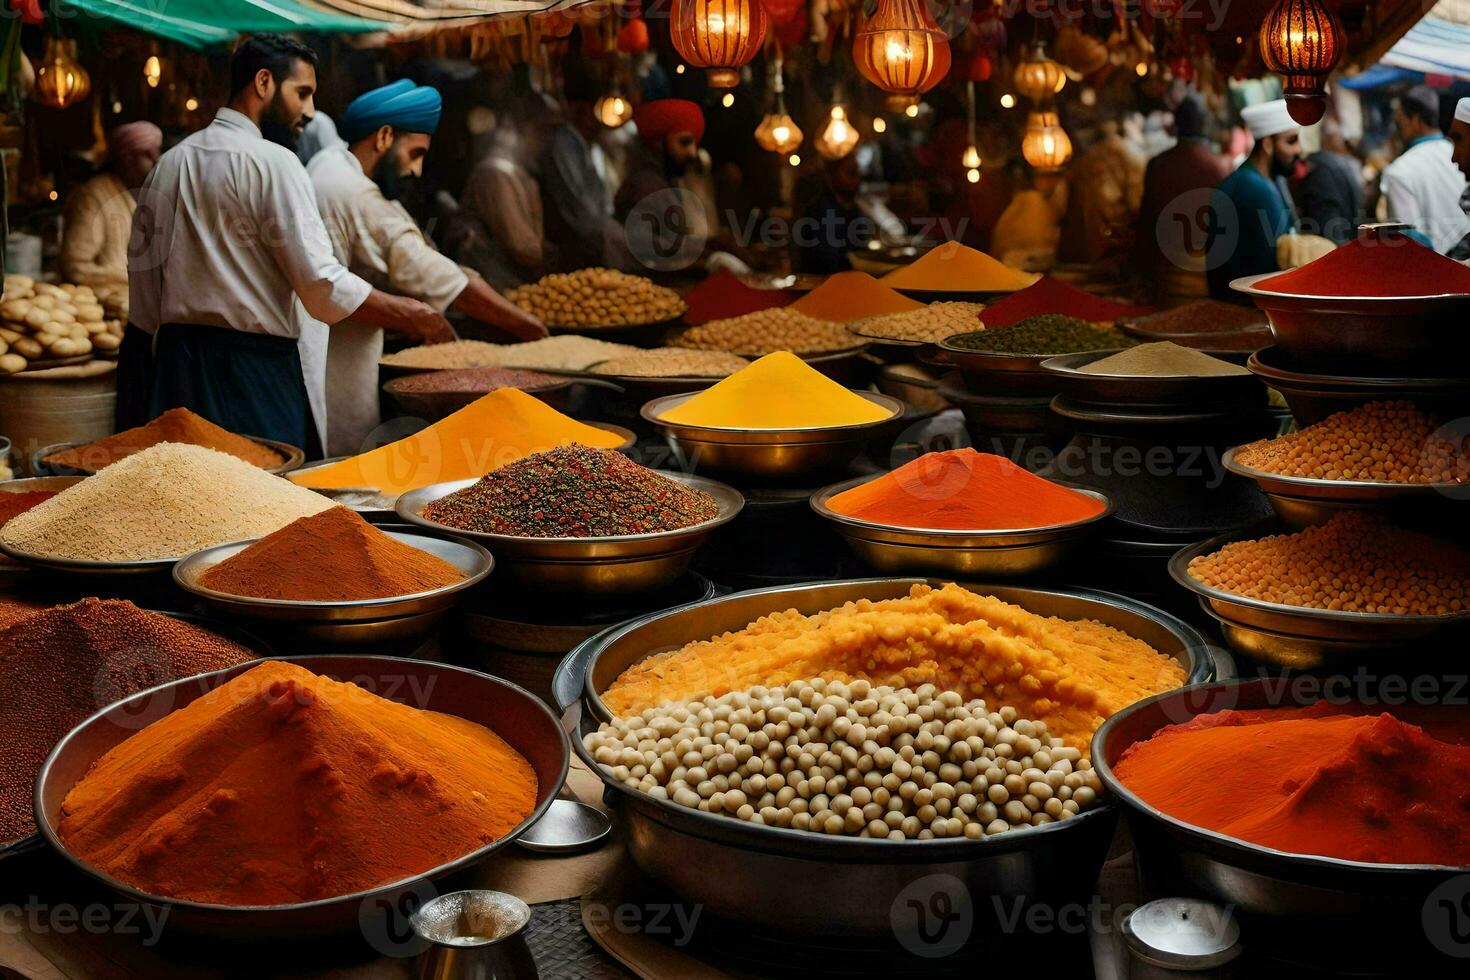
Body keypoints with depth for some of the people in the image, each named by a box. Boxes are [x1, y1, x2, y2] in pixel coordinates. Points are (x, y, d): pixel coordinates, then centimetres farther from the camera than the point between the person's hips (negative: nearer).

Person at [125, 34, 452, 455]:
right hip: (255, 369, -8)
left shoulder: (168, 164, 12)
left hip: (177, 362, 8)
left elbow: (143, 278, 13)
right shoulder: (272, 163, -11)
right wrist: (407, 315, -6)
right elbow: (323, 285, -16)